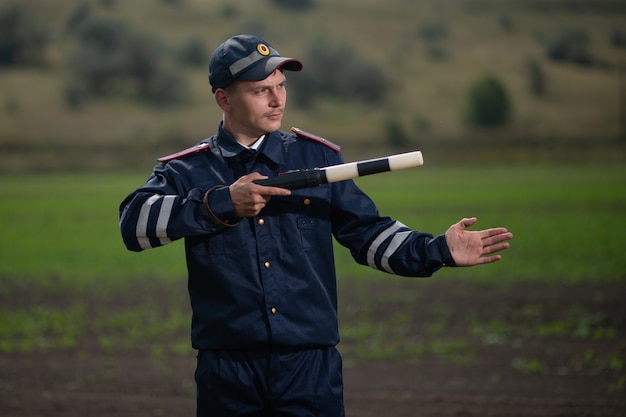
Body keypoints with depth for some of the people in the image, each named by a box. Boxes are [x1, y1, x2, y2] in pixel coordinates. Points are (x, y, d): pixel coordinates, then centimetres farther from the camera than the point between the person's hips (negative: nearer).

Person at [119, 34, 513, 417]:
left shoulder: (318, 157, 11)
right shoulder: (188, 172, 3)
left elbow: (367, 232, 10)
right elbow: (135, 222, -14)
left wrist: (438, 251, -4)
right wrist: (223, 203, -22)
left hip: (311, 365, 1)